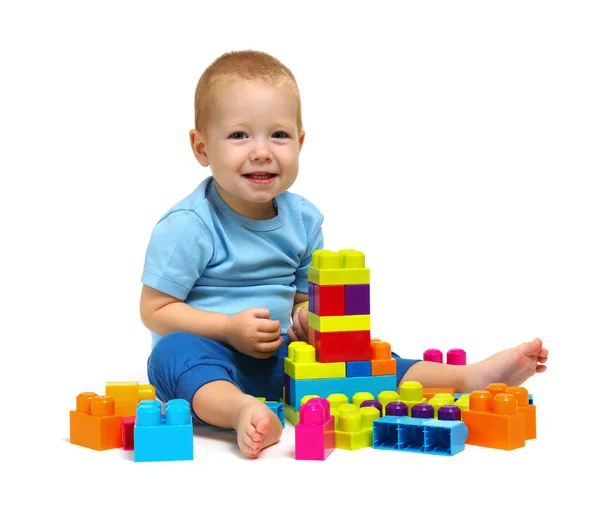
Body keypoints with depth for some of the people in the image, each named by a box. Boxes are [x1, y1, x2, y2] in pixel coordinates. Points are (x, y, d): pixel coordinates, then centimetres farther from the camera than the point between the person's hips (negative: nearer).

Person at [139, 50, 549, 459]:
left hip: (276, 359, 6)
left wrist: (308, 315, -7)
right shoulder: (186, 226, -14)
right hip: (210, 359, -5)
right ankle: (243, 411, -64)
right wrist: (230, 329, -20)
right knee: (175, 351, -37)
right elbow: (155, 310, -11)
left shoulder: (303, 219, 5)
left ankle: (465, 378, -14)